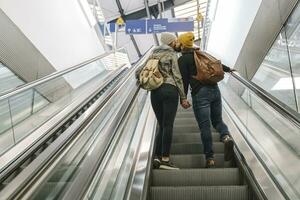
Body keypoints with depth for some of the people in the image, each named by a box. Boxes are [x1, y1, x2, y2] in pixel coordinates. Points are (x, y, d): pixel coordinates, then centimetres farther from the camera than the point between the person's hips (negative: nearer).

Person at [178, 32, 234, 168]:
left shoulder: (182, 59, 1)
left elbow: (184, 80, -6)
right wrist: (228, 69, 48)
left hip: (200, 93, -6)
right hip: (215, 90, 6)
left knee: (205, 126, -1)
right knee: (217, 120, 16)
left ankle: (210, 159, 0)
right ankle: (226, 137, -15)